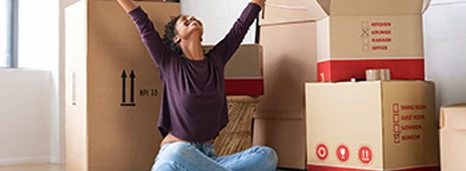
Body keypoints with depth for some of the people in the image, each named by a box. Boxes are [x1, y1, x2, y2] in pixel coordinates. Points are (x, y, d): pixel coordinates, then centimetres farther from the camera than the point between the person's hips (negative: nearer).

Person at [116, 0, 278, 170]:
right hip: (174, 151, -3)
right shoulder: (170, 64, 3)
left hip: (207, 156, 3)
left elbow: (242, 24, 15)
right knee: (178, 153, -42)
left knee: (267, 155, -22)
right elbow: (143, 24, 2)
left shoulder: (216, 60, 11)